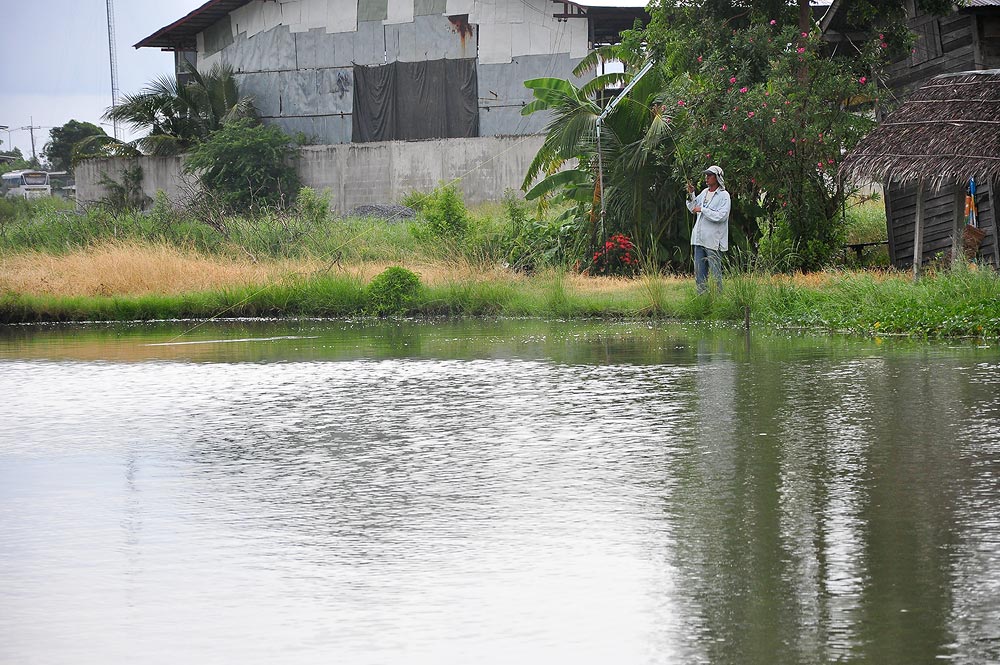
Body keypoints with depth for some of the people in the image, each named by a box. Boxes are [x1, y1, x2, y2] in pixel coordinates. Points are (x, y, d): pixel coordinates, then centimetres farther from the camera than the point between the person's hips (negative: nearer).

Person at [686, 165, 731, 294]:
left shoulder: (724, 196, -7)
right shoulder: (704, 192, 14)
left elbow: (721, 216, -19)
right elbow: (693, 208, 26)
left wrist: (702, 210, -17)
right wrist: (690, 195, 10)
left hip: (713, 240, -7)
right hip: (699, 239, 7)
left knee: (715, 272, -4)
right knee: (699, 272, 8)